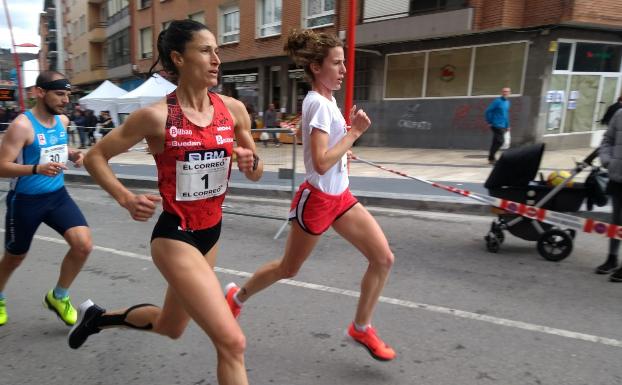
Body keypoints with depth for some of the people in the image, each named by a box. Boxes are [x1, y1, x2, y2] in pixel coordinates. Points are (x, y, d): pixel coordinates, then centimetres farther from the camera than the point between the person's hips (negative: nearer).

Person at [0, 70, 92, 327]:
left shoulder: (62, 121, 2)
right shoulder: (22, 125, -19)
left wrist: (72, 155, 1)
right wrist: (37, 169, -36)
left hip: (57, 195, 5)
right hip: (25, 201, -5)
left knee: (84, 245, -12)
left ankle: (58, 297, 12)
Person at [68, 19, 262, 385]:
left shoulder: (234, 109, -3)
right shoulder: (157, 116, -15)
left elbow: (256, 174, 8)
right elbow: (95, 157, -2)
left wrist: (251, 163, -14)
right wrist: (127, 199, -16)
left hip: (212, 232, 6)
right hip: (175, 236, -6)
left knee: (170, 327, 26)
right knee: (232, 342, -12)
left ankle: (99, 316, 52)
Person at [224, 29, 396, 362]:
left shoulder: (327, 99, 7)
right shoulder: (318, 103, -20)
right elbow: (321, 164, -28)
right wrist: (355, 132, -22)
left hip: (340, 196, 8)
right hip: (317, 199, -8)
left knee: (384, 258, 1)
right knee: (288, 269, 12)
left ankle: (361, 328, 19)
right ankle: (237, 296, 39)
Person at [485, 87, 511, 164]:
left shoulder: (507, 102, 14)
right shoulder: (497, 101, -9)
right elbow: (488, 111, -11)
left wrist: (507, 125, 18)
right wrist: (490, 122, -11)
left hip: (503, 126, 7)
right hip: (497, 125, -7)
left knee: (496, 142, 11)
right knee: (499, 141, -11)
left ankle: (491, 158, 18)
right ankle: (491, 158, -2)